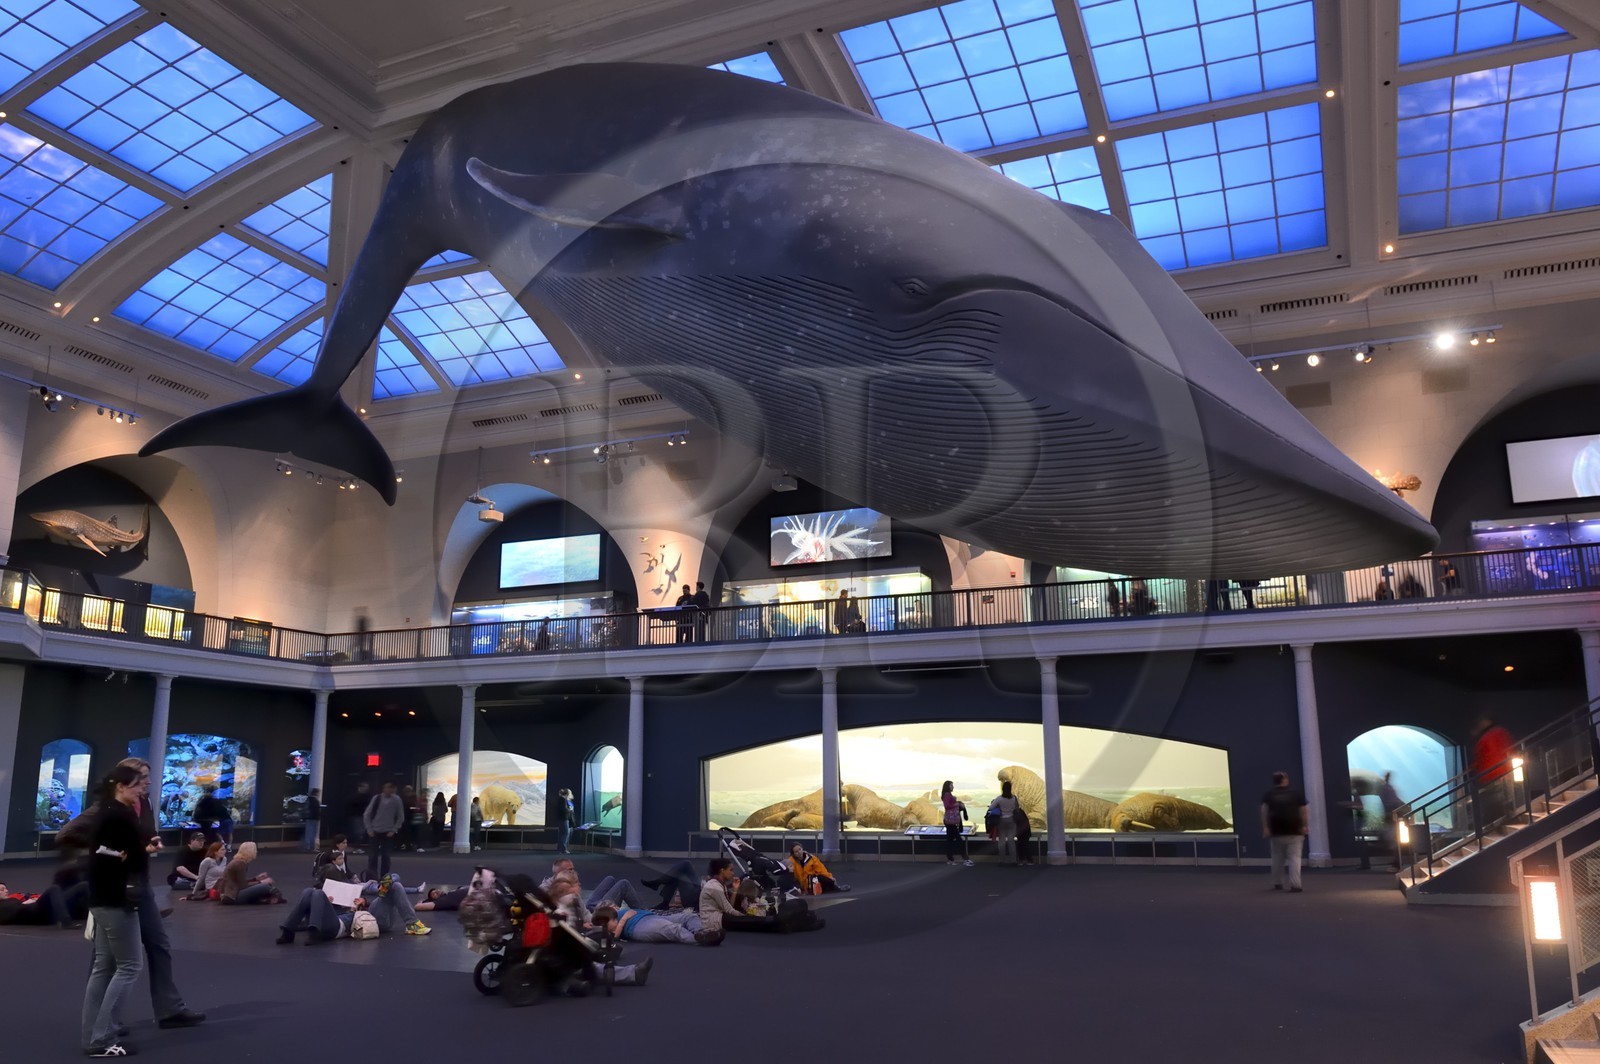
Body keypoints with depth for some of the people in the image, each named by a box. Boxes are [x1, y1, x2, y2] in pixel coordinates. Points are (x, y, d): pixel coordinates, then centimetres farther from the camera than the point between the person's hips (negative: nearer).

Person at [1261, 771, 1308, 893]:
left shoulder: (1268, 795, 5)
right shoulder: (1296, 793, 3)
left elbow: (1264, 811, -6)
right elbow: (1303, 811, -3)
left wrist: (1265, 827, -8)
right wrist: (1304, 826, 1)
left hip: (1276, 831, 2)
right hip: (1294, 831, -2)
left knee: (1277, 858, 15)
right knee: (1294, 858, -5)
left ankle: (1277, 883, 23)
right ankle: (1295, 885, -16)